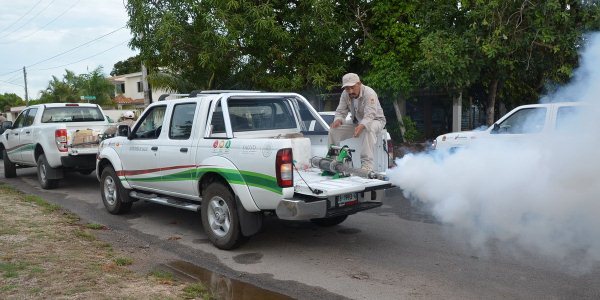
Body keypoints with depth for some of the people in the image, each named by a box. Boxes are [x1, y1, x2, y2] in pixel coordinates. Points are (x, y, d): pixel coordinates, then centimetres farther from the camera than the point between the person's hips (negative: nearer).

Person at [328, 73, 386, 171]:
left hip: (375, 120, -6)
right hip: (357, 122, 6)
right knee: (333, 130, -13)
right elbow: (341, 111, -6)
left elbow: (369, 115, -37)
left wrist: (361, 126, -56)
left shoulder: (369, 93, -27)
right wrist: (338, 120, -31)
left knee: (367, 129, -42)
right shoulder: (345, 94, -8)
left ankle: (367, 165, -41)